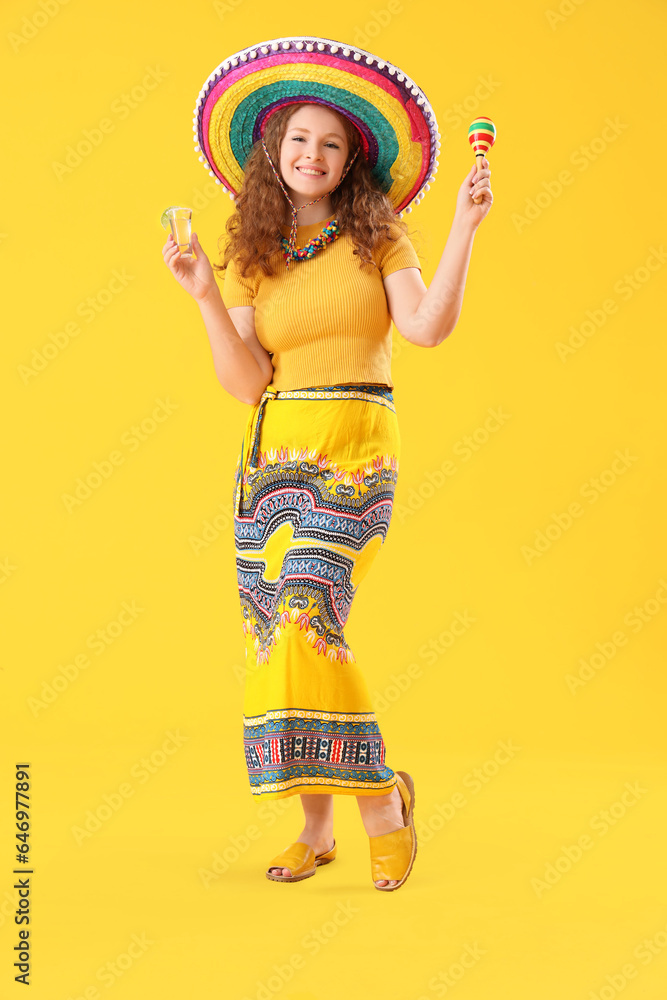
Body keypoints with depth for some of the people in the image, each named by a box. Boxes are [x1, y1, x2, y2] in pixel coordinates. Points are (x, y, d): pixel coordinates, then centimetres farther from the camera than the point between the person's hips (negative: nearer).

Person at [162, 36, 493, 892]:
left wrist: (464, 228, -16)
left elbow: (428, 326, -12)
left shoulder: (377, 236, 4)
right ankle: (316, 825, 13)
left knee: (304, 618, -18)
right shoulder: (251, 256, 9)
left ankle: (381, 798, -2)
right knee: (277, 633, 2)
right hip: (272, 455, 4)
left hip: (355, 452, -4)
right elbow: (246, 382, 0)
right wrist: (204, 297, -9)